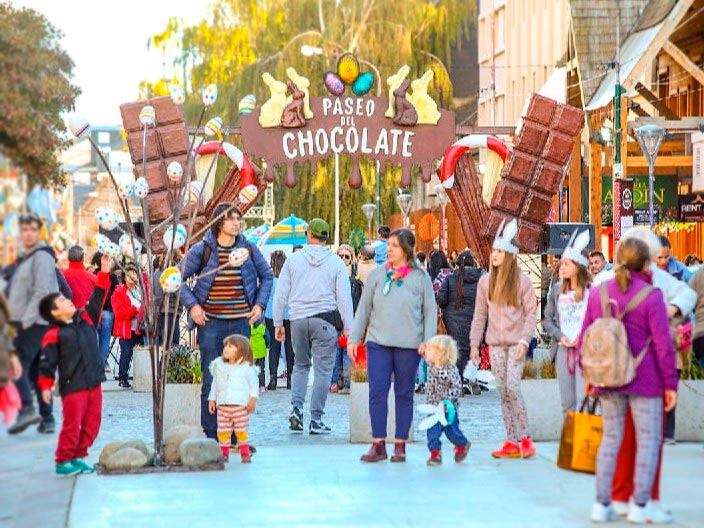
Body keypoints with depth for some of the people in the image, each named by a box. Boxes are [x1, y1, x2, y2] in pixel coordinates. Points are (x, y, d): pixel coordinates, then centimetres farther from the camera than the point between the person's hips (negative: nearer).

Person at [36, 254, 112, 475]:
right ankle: (63, 461, 7)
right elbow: (47, 363, -8)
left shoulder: (85, 319, 9)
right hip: (72, 386, -6)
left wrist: (104, 273, 2)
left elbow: (97, 299, 9)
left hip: (93, 382, 6)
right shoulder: (53, 335, -8)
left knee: (91, 423, 9)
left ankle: (78, 457, 20)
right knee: (72, 425, -4)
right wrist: (45, 386, -12)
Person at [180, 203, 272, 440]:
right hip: (210, 323, -2)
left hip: (240, 322, 3)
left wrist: (259, 305, 7)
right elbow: (179, 279, 4)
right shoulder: (201, 250, -2)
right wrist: (192, 306, -6)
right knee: (211, 379, -3)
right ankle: (210, 436, 3)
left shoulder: (249, 249, 6)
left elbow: (267, 276, 19)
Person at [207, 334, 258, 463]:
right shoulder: (219, 366, 11)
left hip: (240, 404, -3)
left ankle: (245, 453, 6)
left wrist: (253, 399, -7)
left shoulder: (246, 367, 0)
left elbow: (253, 384, 2)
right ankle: (224, 452, 10)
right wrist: (212, 399, 13)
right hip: (222, 404, 4)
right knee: (223, 430, 1)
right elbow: (215, 384, 18)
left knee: (241, 430, -2)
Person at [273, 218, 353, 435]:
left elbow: (281, 294, 6)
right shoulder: (336, 263, 2)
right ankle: (316, 420, -1)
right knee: (323, 370, 1)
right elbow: (344, 298, -1)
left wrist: (278, 323, 14)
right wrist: (347, 328, 3)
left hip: (298, 319, 2)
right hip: (325, 319, -2)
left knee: (300, 365, 19)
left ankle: (296, 408, 2)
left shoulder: (293, 260, 5)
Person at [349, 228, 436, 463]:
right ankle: (378, 444, 0)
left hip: (408, 346, -1)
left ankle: (400, 445, 12)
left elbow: (430, 311, 4)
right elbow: (364, 308, 10)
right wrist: (354, 338, 7)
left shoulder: (420, 277, 2)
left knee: (404, 394, 6)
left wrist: (427, 340, -6)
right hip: (378, 343, 1)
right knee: (377, 392, -4)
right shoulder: (377, 274, 7)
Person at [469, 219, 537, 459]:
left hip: (516, 343, -4)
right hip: (495, 344, 4)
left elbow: (530, 313, -2)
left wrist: (524, 341, -12)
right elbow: (480, 314, 11)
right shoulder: (485, 281, 7)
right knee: (503, 392, 4)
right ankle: (511, 442, 7)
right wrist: (474, 343, 6)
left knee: (513, 387, -14)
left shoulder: (522, 281, -3)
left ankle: (525, 438, -3)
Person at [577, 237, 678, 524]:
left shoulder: (598, 293, 3)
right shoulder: (651, 296, -12)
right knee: (649, 439, 4)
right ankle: (640, 505, 3)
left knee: (611, 438, 12)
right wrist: (670, 384, -5)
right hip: (644, 381, -5)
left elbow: (585, 338, 8)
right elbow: (663, 345, -12)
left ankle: (602, 504, 12)